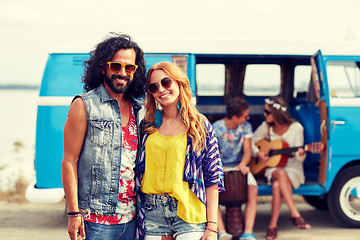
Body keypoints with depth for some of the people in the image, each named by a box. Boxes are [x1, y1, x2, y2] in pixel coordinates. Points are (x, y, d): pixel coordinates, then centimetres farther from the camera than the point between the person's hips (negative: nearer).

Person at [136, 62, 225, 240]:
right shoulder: (147, 125, 10)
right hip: (152, 212, 3)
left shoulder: (199, 125, 2)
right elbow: (138, 170, 15)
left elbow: (213, 178, 0)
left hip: (188, 212, -2)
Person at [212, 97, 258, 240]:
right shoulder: (216, 128, -8)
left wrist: (243, 164, -24)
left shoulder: (246, 127, 2)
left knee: (253, 190, -28)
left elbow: (247, 150, -1)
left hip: (239, 168, 2)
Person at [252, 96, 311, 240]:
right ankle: (295, 214, -37)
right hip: (272, 167, 2)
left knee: (277, 185, -35)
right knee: (281, 173, -36)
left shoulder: (296, 128, -7)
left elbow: (299, 158, -6)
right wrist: (258, 153, -8)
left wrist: (301, 154, -30)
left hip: (293, 169, -2)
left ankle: (273, 225, -26)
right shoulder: (266, 127, 2)